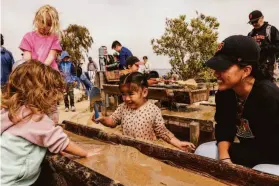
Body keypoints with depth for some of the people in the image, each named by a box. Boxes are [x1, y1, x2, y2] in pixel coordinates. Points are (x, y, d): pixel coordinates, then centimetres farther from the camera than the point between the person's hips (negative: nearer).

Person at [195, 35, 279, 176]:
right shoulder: (224, 93, -8)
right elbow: (224, 129, -1)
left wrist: (228, 153, -20)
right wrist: (224, 156, -21)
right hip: (248, 151, 6)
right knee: (202, 152, -6)